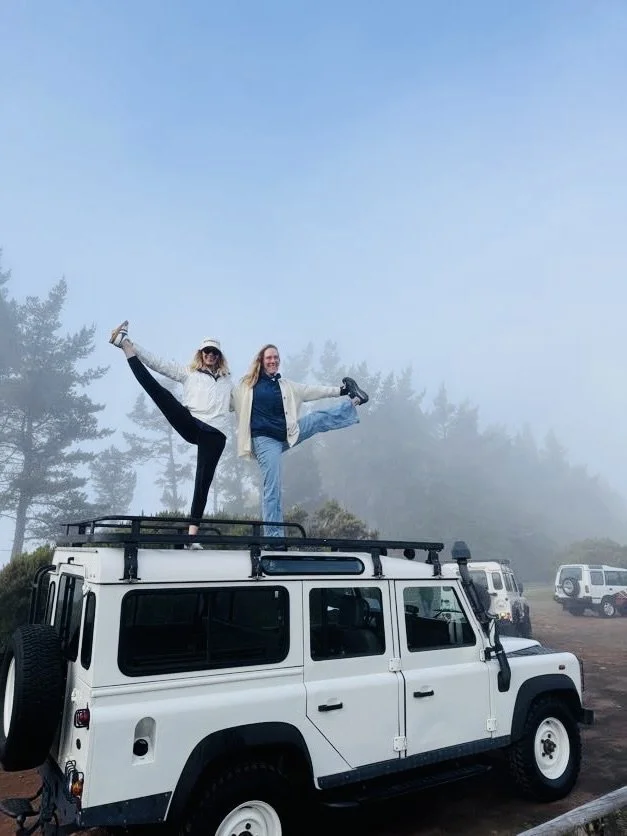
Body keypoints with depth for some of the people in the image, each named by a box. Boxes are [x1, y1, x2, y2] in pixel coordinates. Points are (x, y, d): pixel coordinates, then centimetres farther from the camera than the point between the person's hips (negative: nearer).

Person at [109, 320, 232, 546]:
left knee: (203, 482, -5)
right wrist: (133, 346, 6)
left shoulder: (227, 380, 27)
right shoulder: (189, 372, 19)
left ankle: (193, 533, -3)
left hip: (215, 433, 1)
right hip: (191, 425, -1)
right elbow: (158, 363, 13)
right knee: (156, 388, -18)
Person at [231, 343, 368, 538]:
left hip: (286, 435, 4)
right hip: (264, 440, -4)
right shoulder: (246, 385, 3)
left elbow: (312, 391, 15)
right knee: (272, 487, -11)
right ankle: (274, 536, -7)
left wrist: (340, 390, 13)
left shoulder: (286, 386, 13)